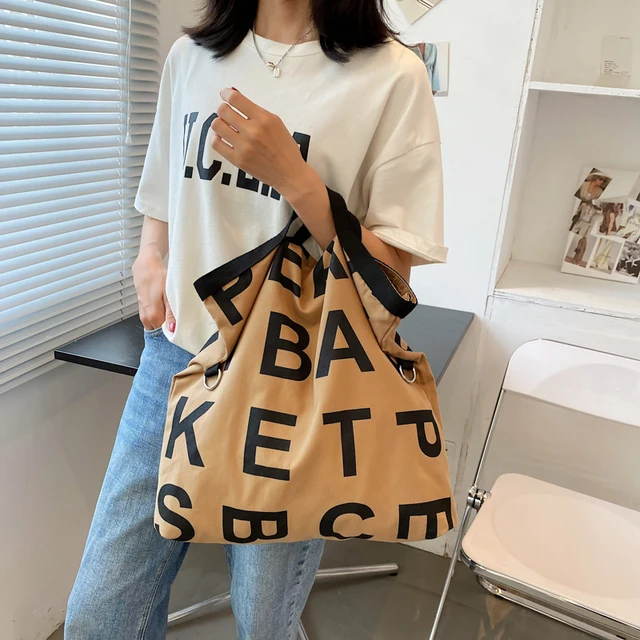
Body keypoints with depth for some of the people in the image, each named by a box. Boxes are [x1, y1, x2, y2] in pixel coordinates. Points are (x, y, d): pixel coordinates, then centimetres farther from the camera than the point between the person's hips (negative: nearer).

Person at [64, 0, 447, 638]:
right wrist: (149, 261, 1)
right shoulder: (189, 57, 9)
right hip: (176, 354, 5)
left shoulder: (392, 75, -7)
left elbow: (392, 270, -7)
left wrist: (293, 177, -19)